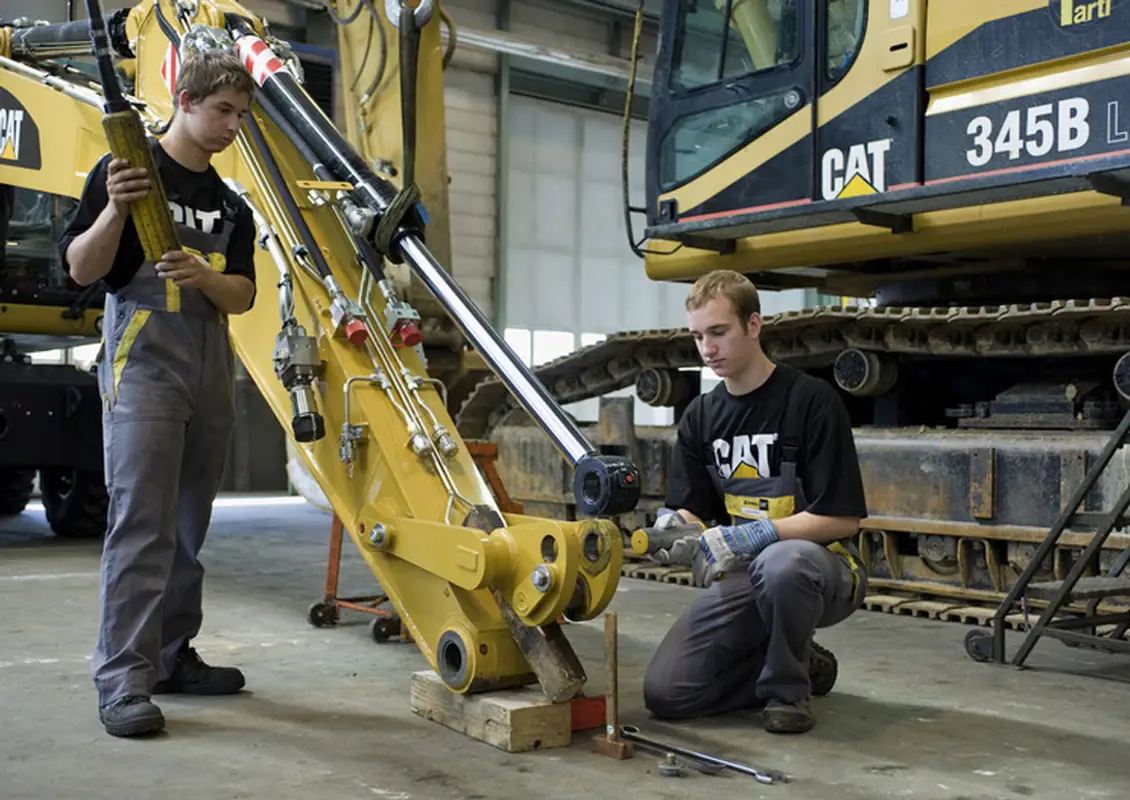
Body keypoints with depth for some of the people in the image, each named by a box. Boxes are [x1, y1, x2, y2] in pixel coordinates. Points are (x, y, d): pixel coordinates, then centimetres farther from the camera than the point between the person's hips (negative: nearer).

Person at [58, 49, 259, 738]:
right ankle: (123, 681, -9)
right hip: (144, 363, -6)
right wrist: (116, 209, -22)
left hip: (212, 371, 7)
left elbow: (242, 296, 8)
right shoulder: (124, 170, -1)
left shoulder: (231, 204, 16)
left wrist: (202, 276, -13)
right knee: (141, 523, -12)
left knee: (189, 527, 11)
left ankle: (173, 656, 21)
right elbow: (82, 268, -5)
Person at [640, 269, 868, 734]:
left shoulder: (811, 400, -12)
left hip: (821, 567, -5)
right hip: (740, 576, 5)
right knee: (665, 692, -10)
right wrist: (677, 530, -19)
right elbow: (689, 510, 5)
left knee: (780, 563, -41)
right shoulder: (701, 415, 6)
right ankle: (802, 663, 12)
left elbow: (843, 520, -15)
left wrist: (752, 535, -25)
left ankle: (787, 690, -12)